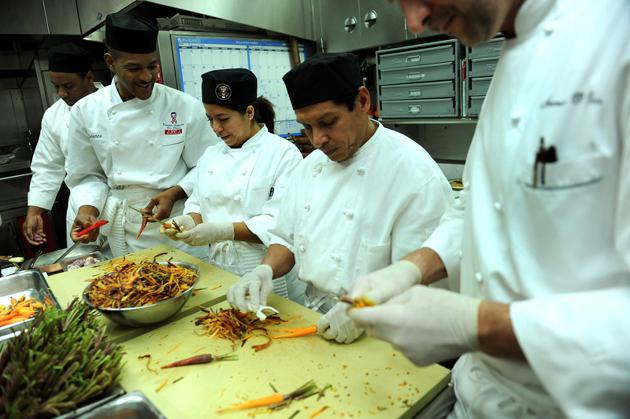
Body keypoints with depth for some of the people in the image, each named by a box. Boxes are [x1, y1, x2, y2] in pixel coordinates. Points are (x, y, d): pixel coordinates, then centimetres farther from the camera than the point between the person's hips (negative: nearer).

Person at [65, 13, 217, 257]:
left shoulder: (186, 107, -9)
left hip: (178, 220, -1)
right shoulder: (85, 112, -3)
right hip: (122, 231, 2)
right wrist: (88, 209, -10)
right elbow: (88, 175, 7)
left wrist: (174, 193, -17)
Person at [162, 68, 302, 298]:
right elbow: (198, 204, 14)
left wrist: (224, 230, -25)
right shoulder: (210, 156, 8)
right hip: (219, 270, 6)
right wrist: (191, 221, -8)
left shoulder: (284, 154, -12)